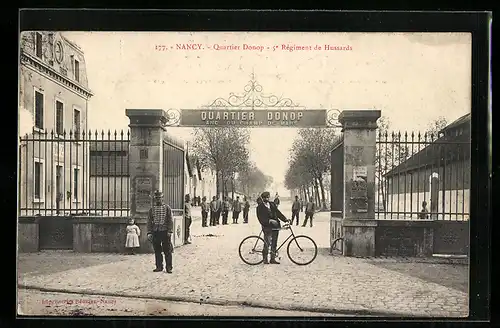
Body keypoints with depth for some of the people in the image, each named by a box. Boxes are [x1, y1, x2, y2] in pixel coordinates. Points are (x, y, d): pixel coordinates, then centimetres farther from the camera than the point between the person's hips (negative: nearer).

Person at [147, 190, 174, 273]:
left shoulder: (167, 208, 2)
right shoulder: (152, 209, 9)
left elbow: (170, 220, -2)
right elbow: (149, 221, 9)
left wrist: (170, 231, -11)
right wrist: (149, 232, 0)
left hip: (165, 231, -3)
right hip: (155, 232, 3)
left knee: (167, 251, 0)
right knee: (157, 250, 7)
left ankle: (168, 267, 6)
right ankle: (159, 267, 17)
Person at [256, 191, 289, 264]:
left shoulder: (272, 205, 15)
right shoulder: (260, 207, -1)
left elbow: (278, 213, 12)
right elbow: (261, 218, -10)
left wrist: (285, 219, -1)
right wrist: (269, 221, -22)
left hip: (275, 226, 5)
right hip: (267, 227, -5)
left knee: (274, 244, 8)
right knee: (267, 243, -9)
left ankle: (273, 259, 15)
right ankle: (265, 259, 2)